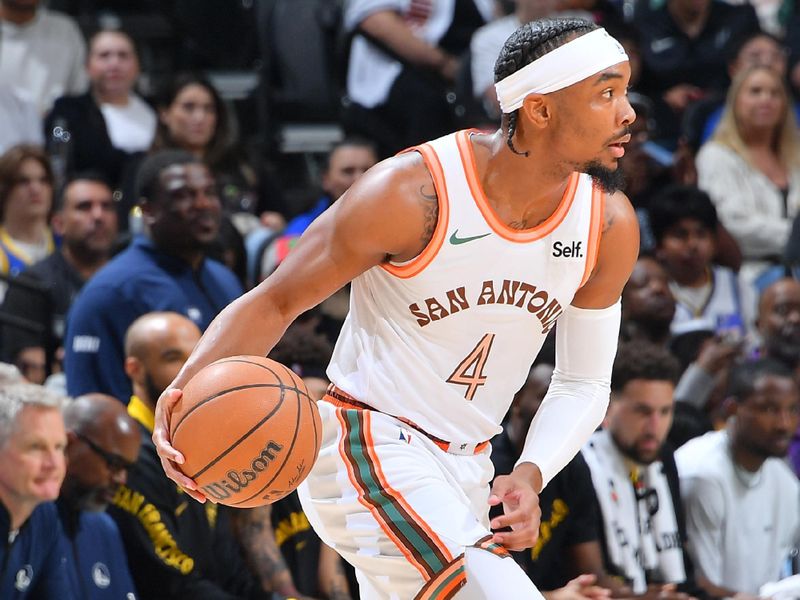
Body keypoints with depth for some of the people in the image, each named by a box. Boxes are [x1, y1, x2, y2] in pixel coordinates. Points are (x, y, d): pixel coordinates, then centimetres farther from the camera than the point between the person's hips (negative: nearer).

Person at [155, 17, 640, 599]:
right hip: (368, 442, -7)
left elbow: (584, 384, 5)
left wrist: (530, 476, -15)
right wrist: (188, 388, -30)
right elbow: (275, 301, -13)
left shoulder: (610, 226, -6)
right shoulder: (413, 192, -21)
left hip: (466, 466, 7)